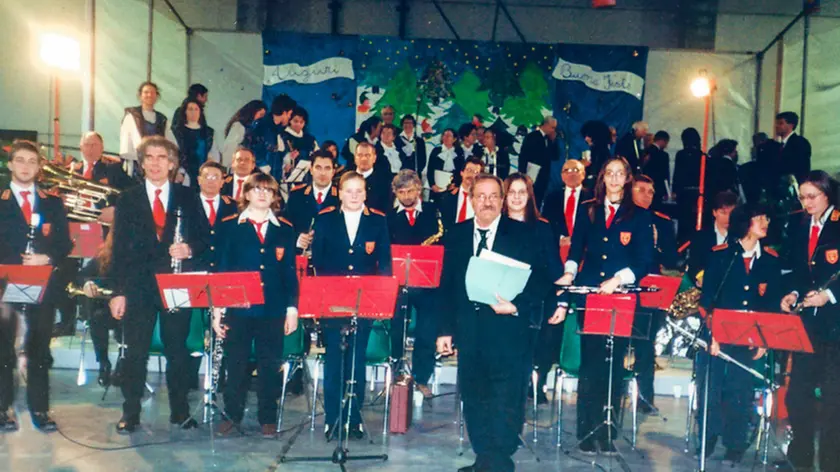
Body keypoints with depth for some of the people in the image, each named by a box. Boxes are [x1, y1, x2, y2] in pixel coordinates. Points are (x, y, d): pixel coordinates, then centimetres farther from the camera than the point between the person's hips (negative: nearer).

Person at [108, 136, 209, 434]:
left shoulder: (188, 198, 7)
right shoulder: (127, 200, 7)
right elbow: (120, 248, 2)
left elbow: (205, 238, 6)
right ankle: (130, 413, 16)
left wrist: (189, 249, -16)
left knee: (177, 350, 7)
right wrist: (118, 291, -4)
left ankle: (180, 411, 19)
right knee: (135, 351, 4)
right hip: (138, 286, 0)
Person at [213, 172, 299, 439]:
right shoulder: (230, 226, 5)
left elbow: (290, 272, 6)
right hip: (237, 306, 0)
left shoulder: (285, 229, 8)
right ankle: (232, 415, 21)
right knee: (236, 364, 6)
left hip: (273, 309, 1)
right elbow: (221, 268, 4)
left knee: (270, 365, 6)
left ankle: (268, 419, 18)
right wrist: (217, 308, -2)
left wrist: (292, 308, 0)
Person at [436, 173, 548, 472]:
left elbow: (539, 281, -1)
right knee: (473, 398, 11)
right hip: (468, 331, 4)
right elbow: (447, 285, 10)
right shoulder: (456, 236, 9)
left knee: (506, 400, -2)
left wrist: (517, 306, -17)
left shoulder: (523, 235, 0)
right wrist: (446, 329, 6)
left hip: (508, 330, -3)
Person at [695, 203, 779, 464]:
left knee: (740, 391, 5)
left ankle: (735, 445, 19)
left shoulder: (771, 259, 5)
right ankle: (707, 439, 19)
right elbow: (707, 296, -4)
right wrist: (712, 333, -10)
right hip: (716, 332, -1)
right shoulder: (720, 254, -2)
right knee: (710, 388, 3)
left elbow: (772, 303, 6)